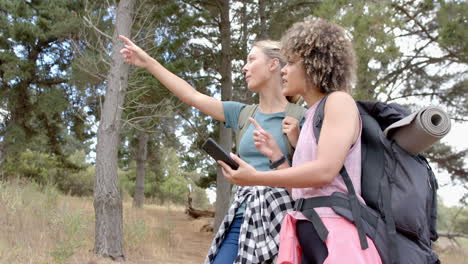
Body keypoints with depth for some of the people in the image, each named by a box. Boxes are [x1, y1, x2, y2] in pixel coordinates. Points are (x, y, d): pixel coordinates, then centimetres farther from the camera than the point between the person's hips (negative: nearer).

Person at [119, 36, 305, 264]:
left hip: (281, 219, -4)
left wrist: (296, 140, -13)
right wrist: (149, 62, 17)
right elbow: (193, 97, 14)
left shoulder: (299, 118, 1)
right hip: (243, 219, 4)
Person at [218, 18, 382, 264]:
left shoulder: (339, 101, -3)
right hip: (308, 237, 8)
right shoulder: (311, 117, 21)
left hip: (335, 238, -8)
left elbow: (324, 171, -18)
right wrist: (275, 155, 14)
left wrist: (255, 177, -12)